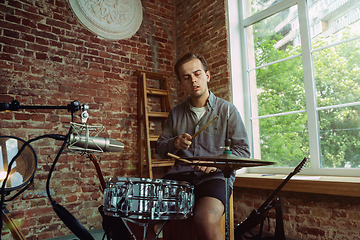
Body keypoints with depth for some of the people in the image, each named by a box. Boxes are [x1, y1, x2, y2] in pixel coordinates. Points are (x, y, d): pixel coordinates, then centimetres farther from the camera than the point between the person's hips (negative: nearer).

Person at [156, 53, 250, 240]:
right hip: (180, 175, 3)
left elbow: (243, 150, 4)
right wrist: (174, 144, -6)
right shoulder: (176, 112, 15)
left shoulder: (227, 110, 5)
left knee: (206, 219, -32)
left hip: (215, 177, -3)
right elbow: (160, 149, 17)